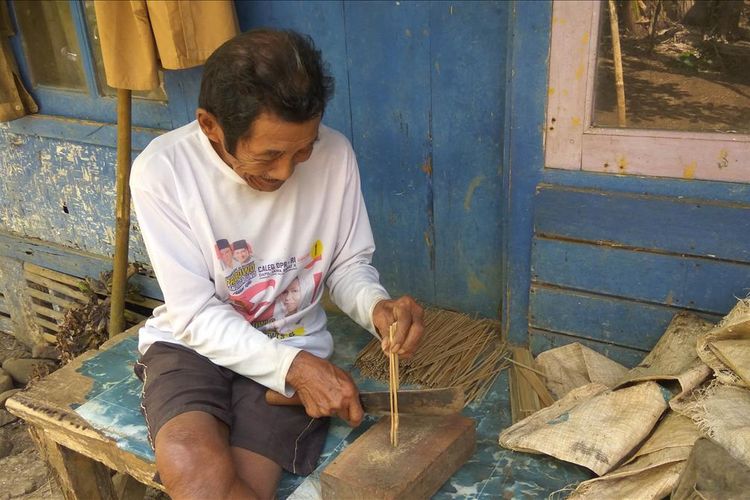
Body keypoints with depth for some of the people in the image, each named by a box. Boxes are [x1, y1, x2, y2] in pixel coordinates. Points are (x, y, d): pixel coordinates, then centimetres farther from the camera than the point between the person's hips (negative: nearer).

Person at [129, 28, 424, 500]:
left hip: (294, 347, 1)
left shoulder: (334, 154, -13)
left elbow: (348, 264, 0)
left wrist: (377, 306, -22)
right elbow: (196, 314, -15)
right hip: (194, 341, 0)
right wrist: (292, 366, -25)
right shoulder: (161, 170, -17)